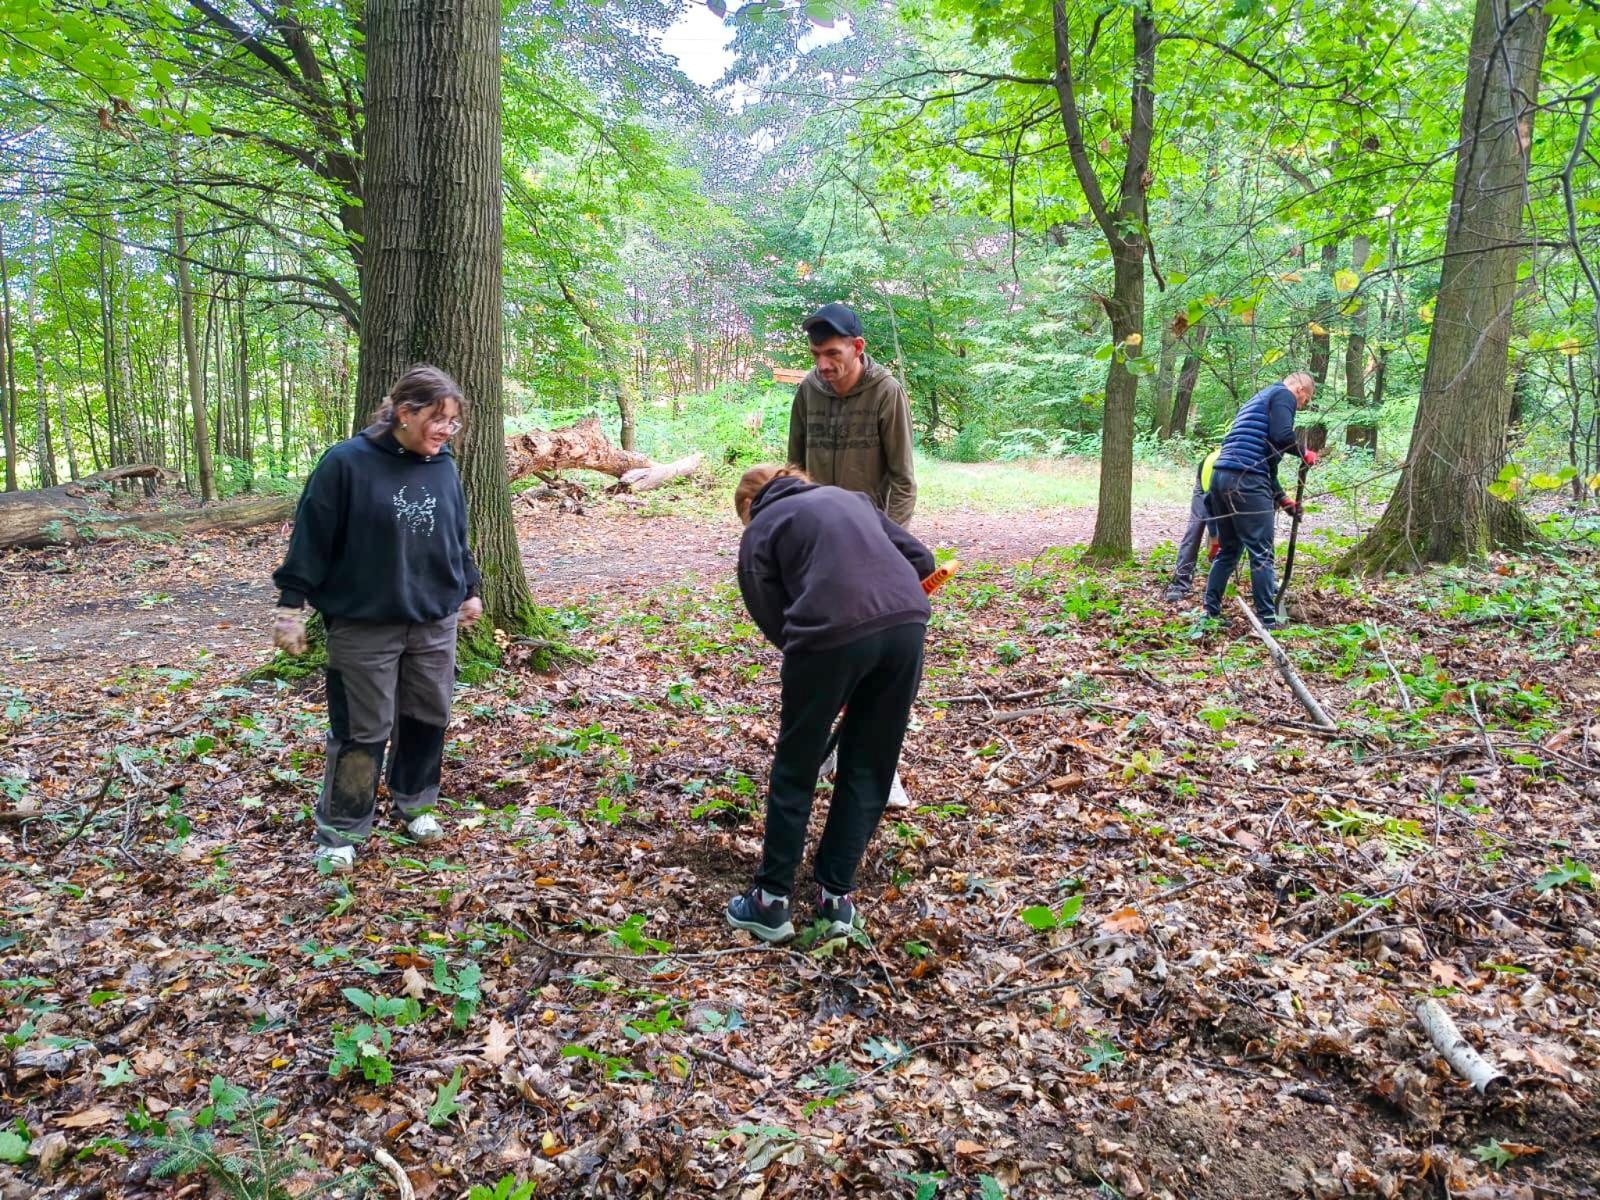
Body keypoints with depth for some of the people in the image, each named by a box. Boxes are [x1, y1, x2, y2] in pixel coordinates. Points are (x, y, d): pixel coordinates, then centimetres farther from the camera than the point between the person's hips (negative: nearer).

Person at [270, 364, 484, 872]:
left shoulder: (443, 468, 5)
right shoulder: (347, 462, -12)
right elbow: (312, 536, -10)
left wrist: (469, 589, 23)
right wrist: (291, 604, -10)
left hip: (435, 624, 5)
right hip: (363, 626, -5)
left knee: (429, 718, 13)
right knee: (363, 731, 2)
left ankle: (416, 804, 34)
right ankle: (340, 831, 17)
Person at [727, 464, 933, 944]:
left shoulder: (760, 530, 20)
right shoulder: (849, 496, 33)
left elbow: (772, 618, 12)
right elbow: (921, 559, 24)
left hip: (832, 632, -4)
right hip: (907, 623, 4)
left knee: (795, 772, 14)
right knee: (870, 769, 19)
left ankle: (771, 901, 24)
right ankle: (836, 896, 27)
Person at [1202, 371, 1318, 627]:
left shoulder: (1259, 399, 32)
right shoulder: (1283, 395, 4)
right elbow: (1282, 436, -14)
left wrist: (1282, 499, 30)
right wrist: (1305, 454, 7)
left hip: (1220, 475, 9)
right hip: (1245, 480, -9)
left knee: (1228, 550, 16)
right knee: (1261, 553, -3)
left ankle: (1210, 613, 16)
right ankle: (1267, 620, 0)